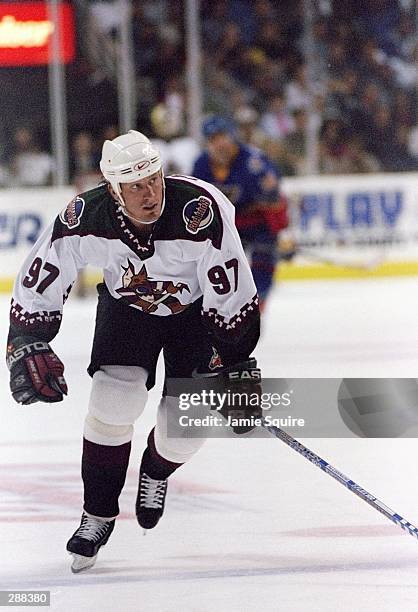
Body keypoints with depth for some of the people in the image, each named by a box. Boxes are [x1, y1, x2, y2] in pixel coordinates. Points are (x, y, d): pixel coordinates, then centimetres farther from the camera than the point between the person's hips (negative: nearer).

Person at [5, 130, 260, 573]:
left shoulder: (201, 211, -38)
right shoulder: (85, 218, -30)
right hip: (125, 303, 1)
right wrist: (27, 348, -19)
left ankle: (155, 471, 28)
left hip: (195, 308, -1)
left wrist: (235, 366, -23)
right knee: (115, 398, -20)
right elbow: (36, 286, -15)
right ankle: (98, 514, 0)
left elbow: (233, 296, -28)